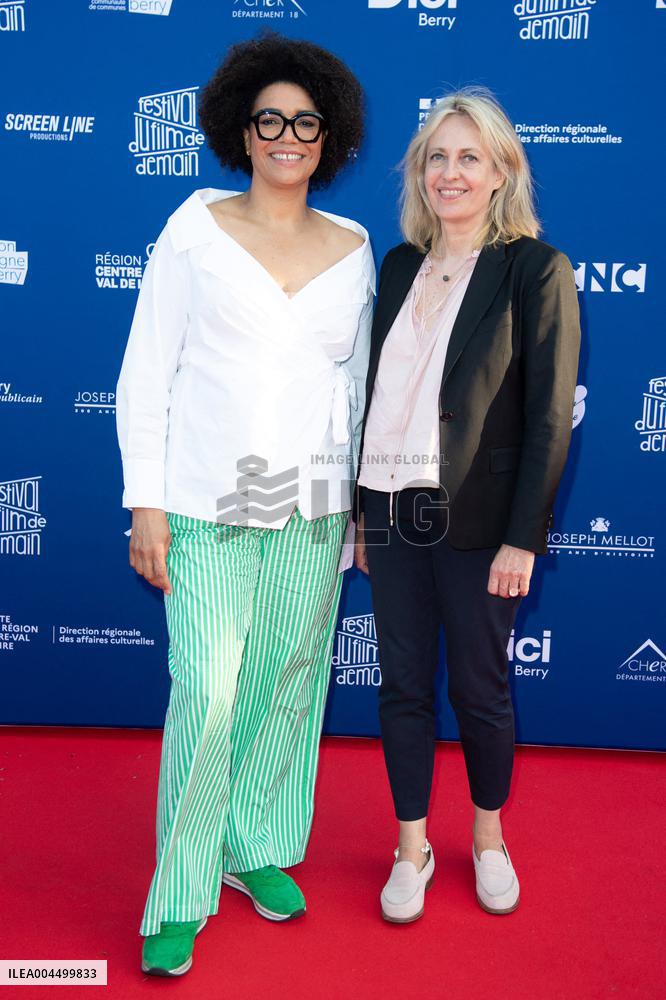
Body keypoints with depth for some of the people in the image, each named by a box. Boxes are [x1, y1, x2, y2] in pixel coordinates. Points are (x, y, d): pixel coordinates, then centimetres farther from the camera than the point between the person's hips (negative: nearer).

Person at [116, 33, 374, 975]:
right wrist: (146, 503, -6)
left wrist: (360, 501, 10)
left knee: (289, 685, 10)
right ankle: (180, 896, 13)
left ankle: (258, 849, 32)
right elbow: (145, 375, -1)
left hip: (314, 507, 3)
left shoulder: (354, 249, 8)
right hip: (209, 504, -3)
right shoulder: (197, 227, 0)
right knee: (207, 694, -7)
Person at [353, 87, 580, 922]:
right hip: (391, 511, 4)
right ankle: (412, 848, 30)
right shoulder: (399, 265, 10)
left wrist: (522, 537, -13)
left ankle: (489, 837, 35)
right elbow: (375, 390, 11)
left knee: (479, 689, 10)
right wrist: (361, 506, 9)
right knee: (402, 685, 12)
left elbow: (550, 414, -9)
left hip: (475, 519, -4)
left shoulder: (534, 268, -6)